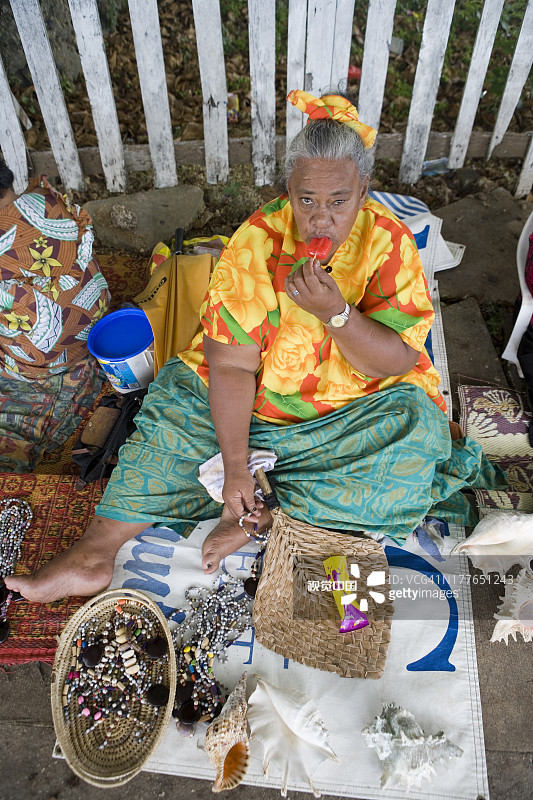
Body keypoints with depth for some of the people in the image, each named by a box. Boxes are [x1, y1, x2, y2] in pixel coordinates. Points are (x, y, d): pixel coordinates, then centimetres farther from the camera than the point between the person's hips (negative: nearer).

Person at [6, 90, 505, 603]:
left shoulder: (389, 242, -15)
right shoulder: (259, 239, -16)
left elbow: (398, 363, -18)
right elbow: (232, 363, -19)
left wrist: (335, 312, -35)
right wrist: (235, 465, -25)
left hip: (361, 400, 0)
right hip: (259, 390, 1)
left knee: (418, 426, -26)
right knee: (176, 400, -14)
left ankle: (263, 515, -18)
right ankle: (96, 550, -10)